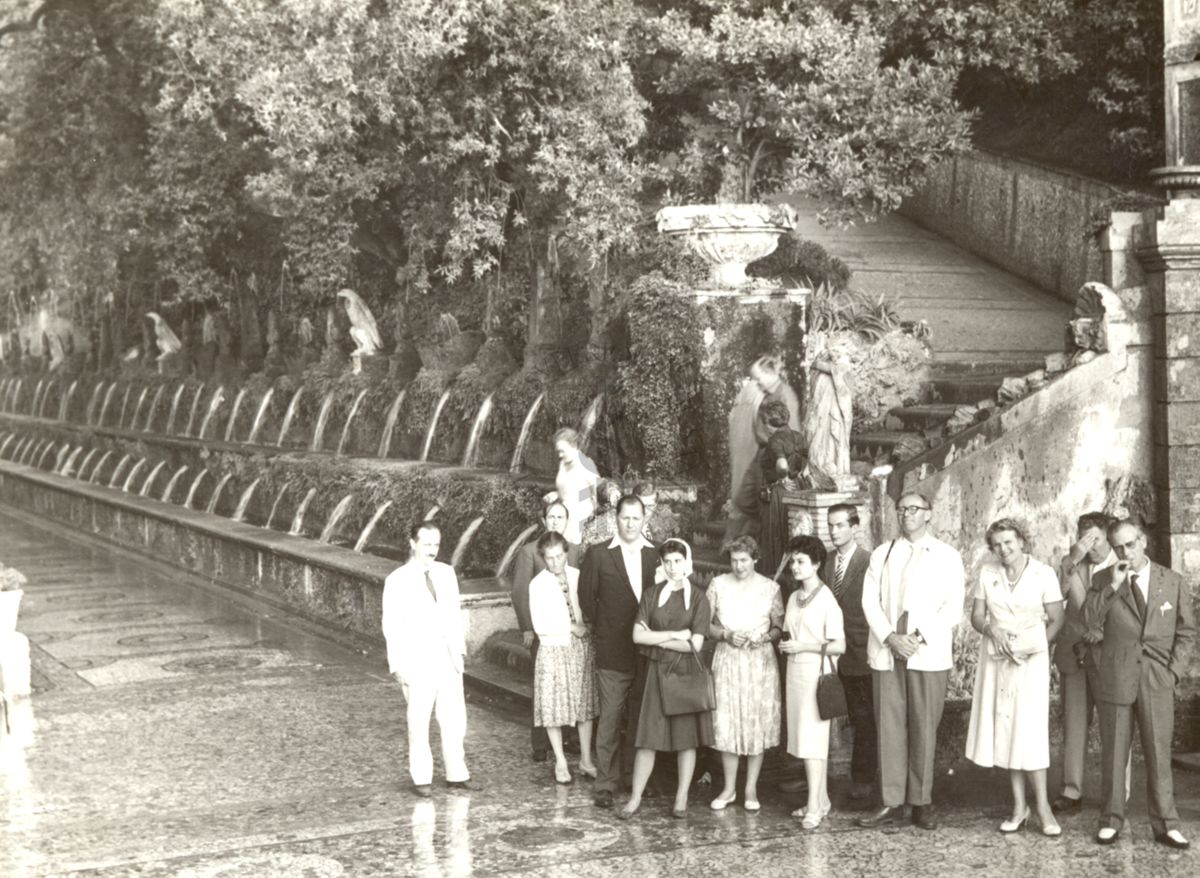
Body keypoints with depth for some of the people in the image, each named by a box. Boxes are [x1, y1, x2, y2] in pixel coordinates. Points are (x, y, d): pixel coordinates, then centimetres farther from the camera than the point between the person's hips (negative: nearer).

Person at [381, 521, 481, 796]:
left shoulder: (446, 573, 8)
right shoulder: (397, 580, -6)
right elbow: (392, 626, -6)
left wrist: (459, 650, 6)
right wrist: (399, 666, -10)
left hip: (448, 658, 4)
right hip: (417, 661, -4)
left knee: (454, 719, 5)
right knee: (419, 722, 2)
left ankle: (457, 774, 15)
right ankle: (421, 778, 13)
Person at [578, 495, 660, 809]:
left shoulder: (655, 555, 7)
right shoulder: (598, 555, 0)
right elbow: (586, 596, 5)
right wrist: (599, 628, 5)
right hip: (613, 653, -3)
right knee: (610, 717, -4)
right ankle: (605, 785, 0)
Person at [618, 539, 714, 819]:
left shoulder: (698, 598, -1)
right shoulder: (651, 594, 4)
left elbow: (695, 644, -9)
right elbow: (638, 635, -6)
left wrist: (657, 638, -6)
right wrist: (675, 635, -11)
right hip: (655, 672, 1)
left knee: (687, 736, 3)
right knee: (648, 736, -1)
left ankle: (681, 798, 13)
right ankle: (635, 798, 6)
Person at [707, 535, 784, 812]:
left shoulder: (770, 588, 3)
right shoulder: (718, 584, 5)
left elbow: (779, 628, 6)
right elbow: (705, 624, 6)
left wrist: (764, 637, -14)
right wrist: (726, 635, -11)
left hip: (760, 659, -1)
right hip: (727, 660, 1)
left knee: (758, 724, 0)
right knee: (726, 723, -1)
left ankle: (751, 788, 9)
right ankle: (729, 787, 10)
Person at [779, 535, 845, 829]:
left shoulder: (826, 600, -11)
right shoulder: (794, 598, 11)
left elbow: (839, 646, -13)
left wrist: (804, 646, -17)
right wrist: (785, 644, 0)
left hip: (816, 671, -7)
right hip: (795, 671, 7)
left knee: (812, 738, -10)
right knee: (804, 737, 7)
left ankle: (814, 807, -11)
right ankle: (821, 800, 14)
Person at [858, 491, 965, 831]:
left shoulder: (947, 557, 7)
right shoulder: (881, 554, 14)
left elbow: (953, 607, -1)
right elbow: (870, 601, 6)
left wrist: (921, 637, -12)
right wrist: (890, 637, -9)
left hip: (929, 654, -2)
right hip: (886, 653, 2)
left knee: (924, 729, -1)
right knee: (889, 728, 1)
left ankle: (921, 803, 7)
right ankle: (892, 802, 5)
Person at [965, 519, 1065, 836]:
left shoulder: (1043, 574, -5)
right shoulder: (987, 572, 4)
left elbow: (1056, 620, -2)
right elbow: (976, 616, 8)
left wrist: (1034, 648, -15)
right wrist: (991, 628, -14)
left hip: (1030, 660, -3)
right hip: (996, 657, 4)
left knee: (1029, 729, -11)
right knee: (1004, 728, 2)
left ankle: (1042, 805, -4)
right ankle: (1019, 806, 8)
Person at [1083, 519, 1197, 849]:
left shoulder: (1172, 581, 5)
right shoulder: (1103, 580, 4)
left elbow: (1186, 630, 9)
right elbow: (1089, 621, -9)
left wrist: (1174, 671, 0)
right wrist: (1112, 586, -16)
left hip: (1157, 682, 0)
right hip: (1115, 680, 0)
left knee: (1159, 754, 0)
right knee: (1114, 753, 5)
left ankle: (1165, 825, 7)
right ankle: (1111, 820, 14)